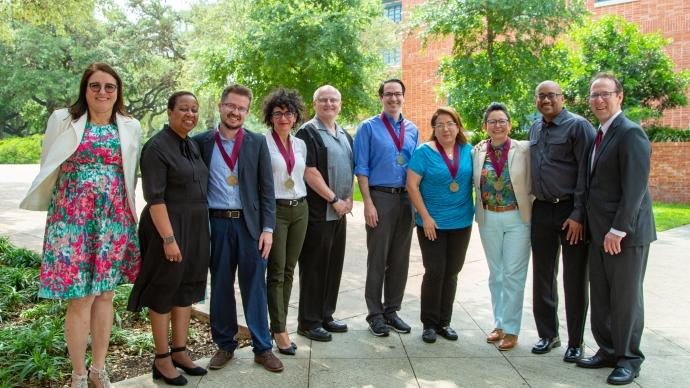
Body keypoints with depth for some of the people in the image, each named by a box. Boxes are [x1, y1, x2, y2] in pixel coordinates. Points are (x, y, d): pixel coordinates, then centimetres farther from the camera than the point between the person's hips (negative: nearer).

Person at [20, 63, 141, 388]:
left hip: (114, 220, 2)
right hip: (73, 219, -2)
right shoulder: (63, 120, 1)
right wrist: (57, 206, 9)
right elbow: (48, 168, 9)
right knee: (80, 298, -1)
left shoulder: (131, 127, 6)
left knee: (104, 294, 9)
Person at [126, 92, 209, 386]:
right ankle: (161, 359, 18)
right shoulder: (157, 146, -13)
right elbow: (154, 197, -18)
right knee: (164, 290, 4)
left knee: (187, 289, 13)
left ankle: (180, 351, 26)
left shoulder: (192, 145, 11)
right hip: (168, 227, -8)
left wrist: (199, 230, 12)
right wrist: (168, 238, -23)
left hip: (195, 228, 8)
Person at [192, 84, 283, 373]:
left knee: (254, 286, 5)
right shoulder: (201, 141, 3)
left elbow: (266, 189, 2)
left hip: (249, 223, 0)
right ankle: (225, 344, 25)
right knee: (220, 286, 10)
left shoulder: (257, 142, 3)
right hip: (216, 223, 1)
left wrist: (267, 228, -5)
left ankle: (262, 347, 16)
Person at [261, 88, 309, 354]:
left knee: (289, 270, 9)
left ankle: (280, 322, 20)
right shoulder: (262, 142, -5)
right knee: (276, 271, -2)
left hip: (300, 209, 5)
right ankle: (279, 330, 7)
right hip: (274, 210, -5)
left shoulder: (300, 144, 11)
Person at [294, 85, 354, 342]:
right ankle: (308, 322, 9)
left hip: (340, 211, 8)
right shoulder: (308, 132, -7)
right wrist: (334, 199, -14)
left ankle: (325, 316, 25)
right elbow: (310, 172, -15)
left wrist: (349, 199, 3)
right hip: (317, 212, -8)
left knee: (334, 265, 12)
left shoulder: (345, 135, 17)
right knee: (314, 266, -1)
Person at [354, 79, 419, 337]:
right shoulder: (368, 127, 0)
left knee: (400, 258, 10)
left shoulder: (412, 130, 12)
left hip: (406, 198, 4)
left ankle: (392, 310, 23)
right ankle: (375, 313, 14)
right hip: (380, 197, -4)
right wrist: (368, 203, -12)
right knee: (377, 258, 2)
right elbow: (361, 169, -5)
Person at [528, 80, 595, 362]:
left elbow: (587, 172, -13)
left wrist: (578, 214, -17)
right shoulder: (535, 129, 13)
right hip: (541, 210, 6)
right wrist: (530, 203, 13)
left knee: (575, 280, 3)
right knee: (543, 276, 12)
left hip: (570, 212, -6)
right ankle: (547, 334, 27)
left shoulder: (578, 126, -7)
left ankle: (575, 342, 17)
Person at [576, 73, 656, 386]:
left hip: (625, 234, -8)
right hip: (600, 233, 8)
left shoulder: (630, 133, -13)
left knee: (625, 298, 4)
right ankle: (608, 351, 28)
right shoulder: (598, 135, 14)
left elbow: (635, 187, -20)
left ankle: (629, 359, 19)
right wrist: (595, 228, 12)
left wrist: (618, 230, -21)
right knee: (600, 298, 14)